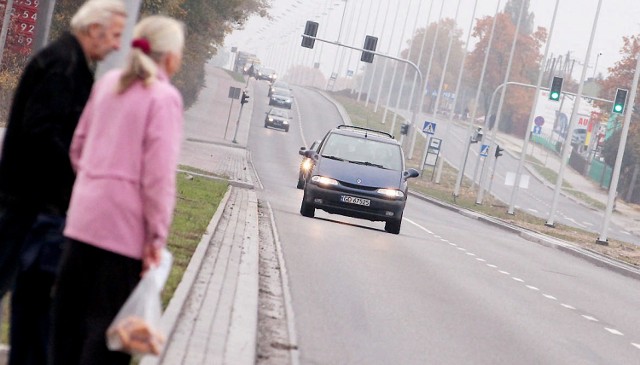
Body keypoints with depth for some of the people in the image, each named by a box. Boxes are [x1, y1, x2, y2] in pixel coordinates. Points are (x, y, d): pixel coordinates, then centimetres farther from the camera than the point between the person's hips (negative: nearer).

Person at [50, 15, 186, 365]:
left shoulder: (107, 83, 9)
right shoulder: (164, 97, -11)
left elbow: (78, 145, 14)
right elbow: (159, 174, -15)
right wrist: (157, 235, -12)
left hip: (84, 213, 7)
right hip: (124, 221, -7)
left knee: (71, 309, 15)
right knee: (111, 317, 0)